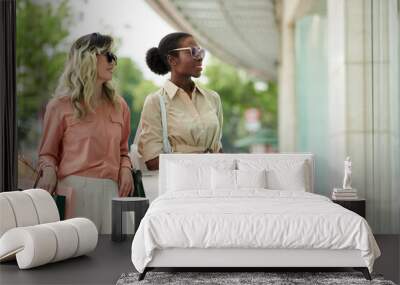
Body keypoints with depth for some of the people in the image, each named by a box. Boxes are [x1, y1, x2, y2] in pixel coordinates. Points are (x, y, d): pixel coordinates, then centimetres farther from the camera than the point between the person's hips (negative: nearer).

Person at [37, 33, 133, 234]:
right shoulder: (61, 106, 2)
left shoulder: (119, 105, 15)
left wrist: (126, 170, 3)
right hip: (74, 189, -3)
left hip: (110, 189, 4)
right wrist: (49, 172, -13)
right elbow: (48, 153, 7)